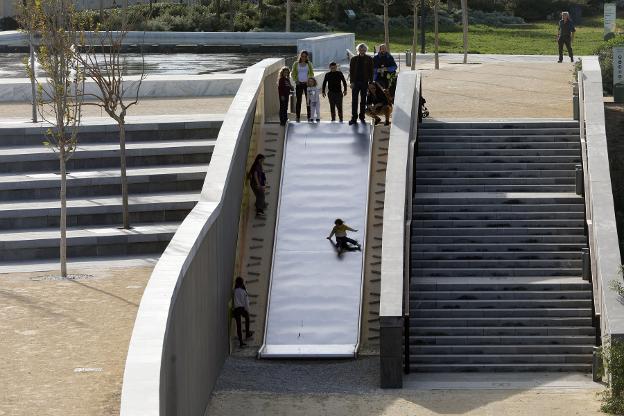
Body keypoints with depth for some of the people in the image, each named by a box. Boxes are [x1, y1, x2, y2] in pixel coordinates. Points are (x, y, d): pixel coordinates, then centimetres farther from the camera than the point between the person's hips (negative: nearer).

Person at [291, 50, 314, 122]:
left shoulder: (309, 64, 7)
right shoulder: (296, 64, 6)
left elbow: (311, 74, 9)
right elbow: (293, 74, 8)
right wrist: (296, 81, -7)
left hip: (307, 84, 0)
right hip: (299, 84, 0)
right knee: (298, 101, -1)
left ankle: (309, 117, 0)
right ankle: (297, 117, 2)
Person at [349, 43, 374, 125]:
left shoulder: (369, 59, 2)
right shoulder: (353, 59, 4)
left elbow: (371, 71, 3)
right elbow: (351, 71, 3)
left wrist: (370, 82, -3)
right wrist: (352, 82, -6)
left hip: (364, 83, 0)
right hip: (356, 82, 0)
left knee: (363, 101, 8)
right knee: (354, 101, -3)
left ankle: (362, 117, 18)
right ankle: (354, 118, -1)